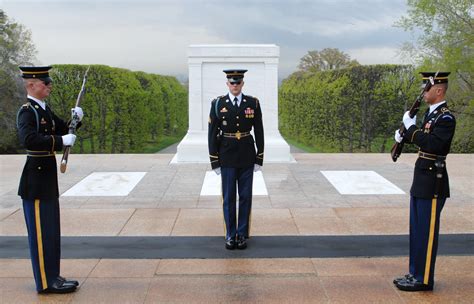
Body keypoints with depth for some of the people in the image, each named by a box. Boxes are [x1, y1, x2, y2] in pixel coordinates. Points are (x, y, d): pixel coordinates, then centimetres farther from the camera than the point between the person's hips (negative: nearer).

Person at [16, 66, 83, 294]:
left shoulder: (44, 109, 13)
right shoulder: (27, 111, -15)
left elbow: (63, 130, 20)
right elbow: (29, 139, -31)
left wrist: (75, 120, 2)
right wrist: (61, 141, -31)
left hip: (48, 178, 9)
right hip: (36, 180, -9)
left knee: (51, 231, 15)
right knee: (41, 231, -1)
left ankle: (52, 277, 25)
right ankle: (45, 282, 8)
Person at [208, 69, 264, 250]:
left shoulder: (253, 103, -2)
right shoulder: (218, 104, -5)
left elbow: (259, 132, 2)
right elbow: (212, 134, -3)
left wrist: (259, 159, -1)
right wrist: (214, 162, -6)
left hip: (247, 157, 1)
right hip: (227, 157, -1)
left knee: (245, 197, 5)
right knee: (228, 198, 4)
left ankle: (242, 234, 17)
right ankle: (230, 236, 16)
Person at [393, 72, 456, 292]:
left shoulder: (446, 118, -16)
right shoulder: (431, 113, 12)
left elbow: (432, 144, -29)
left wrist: (411, 127, -20)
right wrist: (404, 135, 5)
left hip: (432, 183, -10)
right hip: (421, 180, 10)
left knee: (426, 232, -1)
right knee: (417, 230, 16)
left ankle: (424, 279, 9)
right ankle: (415, 273, 27)